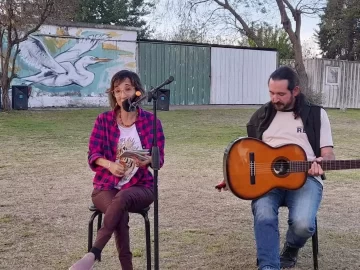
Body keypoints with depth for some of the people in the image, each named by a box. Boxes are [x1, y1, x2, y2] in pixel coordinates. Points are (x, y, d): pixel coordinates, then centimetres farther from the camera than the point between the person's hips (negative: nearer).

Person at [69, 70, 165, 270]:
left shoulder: (151, 121, 1)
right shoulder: (104, 120, 3)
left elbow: (159, 158, -1)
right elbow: (93, 154, 0)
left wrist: (148, 160, -25)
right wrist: (110, 164, -22)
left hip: (140, 186, -1)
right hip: (106, 185, 1)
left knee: (122, 198, -36)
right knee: (120, 215, -32)